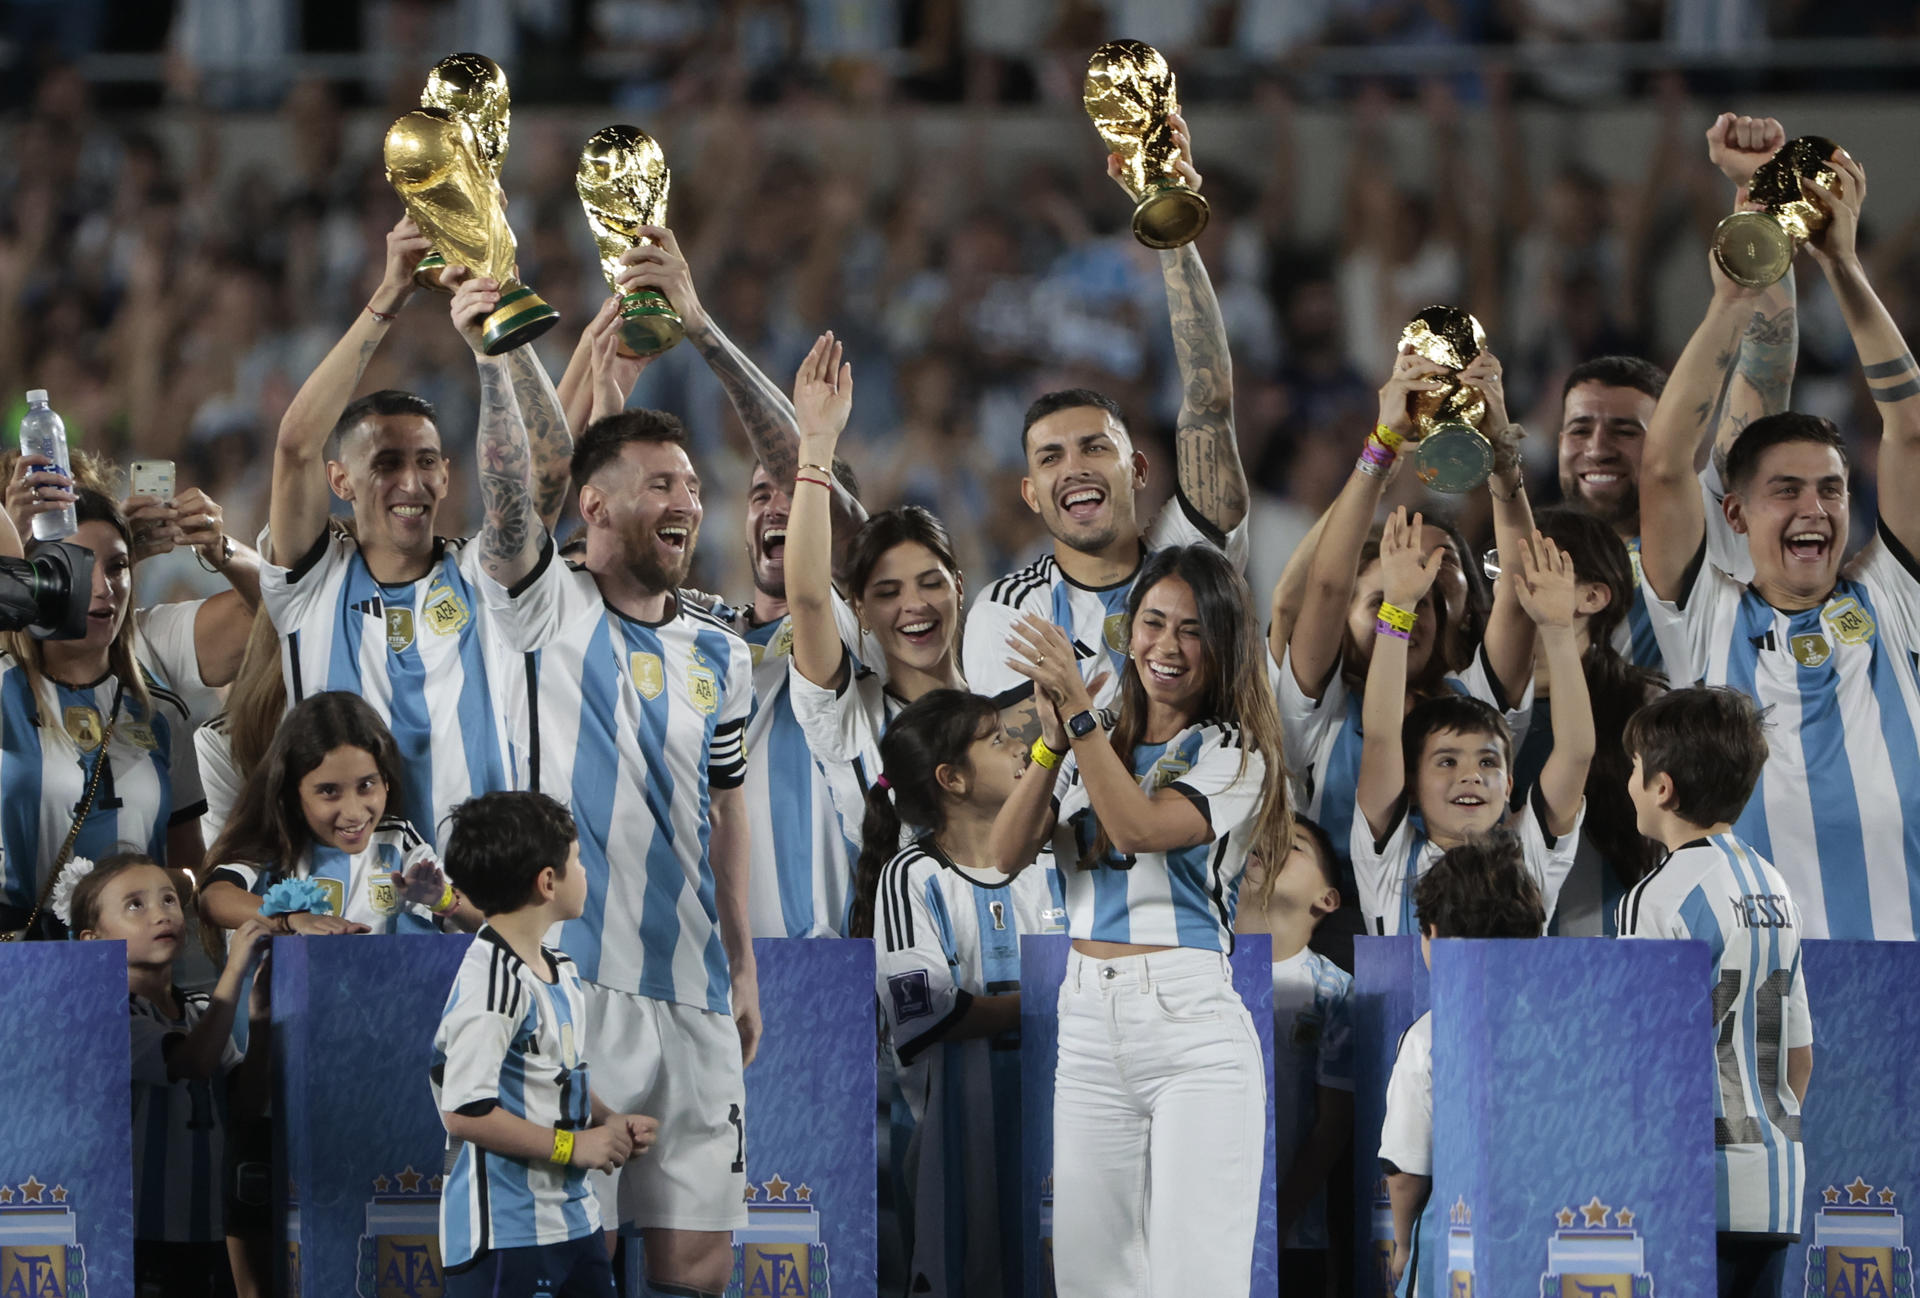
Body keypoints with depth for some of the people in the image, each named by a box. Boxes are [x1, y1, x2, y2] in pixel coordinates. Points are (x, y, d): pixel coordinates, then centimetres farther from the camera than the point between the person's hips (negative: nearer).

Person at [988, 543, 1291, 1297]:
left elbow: (1141, 826, -15)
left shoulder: (1234, 757, 2)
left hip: (1193, 1033, -5)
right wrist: (1053, 740, -8)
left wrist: (1077, 708, -17)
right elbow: (1006, 857, 4)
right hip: (1088, 1027, 5)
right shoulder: (1088, 754, 16)